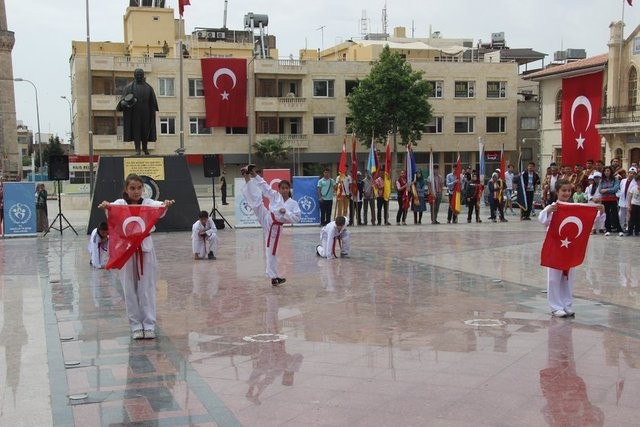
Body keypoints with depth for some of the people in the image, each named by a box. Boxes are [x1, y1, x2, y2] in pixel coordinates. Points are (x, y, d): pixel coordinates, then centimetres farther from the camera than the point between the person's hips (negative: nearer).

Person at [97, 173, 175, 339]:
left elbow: (159, 207, -19)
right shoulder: (121, 203, 1)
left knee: (147, 288, 3)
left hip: (145, 249, 0)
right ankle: (135, 325, 15)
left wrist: (166, 204, -42)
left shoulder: (147, 203, 2)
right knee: (130, 289, 5)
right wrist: (105, 206, -45)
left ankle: (149, 325, 10)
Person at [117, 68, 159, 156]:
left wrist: (153, 113, 1)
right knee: (136, 130, -3)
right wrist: (125, 103, -25)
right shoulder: (129, 87, 4)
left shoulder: (148, 87, 10)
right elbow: (124, 100, -2)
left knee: (146, 130, 5)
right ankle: (137, 149, 0)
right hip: (134, 113, -2)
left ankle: (145, 146, 25)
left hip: (146, 113, 2)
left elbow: (153, 102, 9)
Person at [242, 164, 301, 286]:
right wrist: (255, 175, -10)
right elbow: (264, 186, -1)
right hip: (267, 218, 0)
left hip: (275, 226, 0)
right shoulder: (275, 195, 4)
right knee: (256, 200, -22)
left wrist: (285, 212, -16)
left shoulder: (293, 203, 2)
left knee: (271, 252, 4)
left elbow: (297, 218, -4)